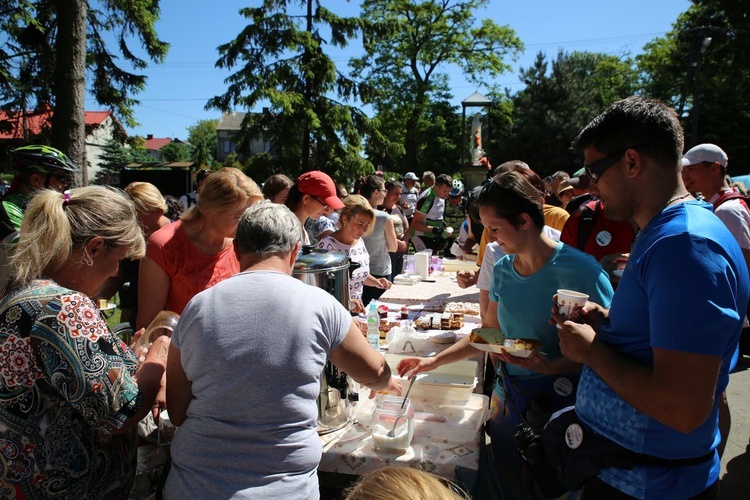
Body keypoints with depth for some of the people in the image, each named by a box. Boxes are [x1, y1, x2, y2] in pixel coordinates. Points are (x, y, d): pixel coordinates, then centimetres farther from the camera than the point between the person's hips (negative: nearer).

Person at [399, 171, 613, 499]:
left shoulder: (578, 270, -19)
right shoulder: (503, 269, 0)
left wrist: (551, 366, -29)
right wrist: (434, 361, 7)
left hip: (556, 401, -5)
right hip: (507, 394, 6)